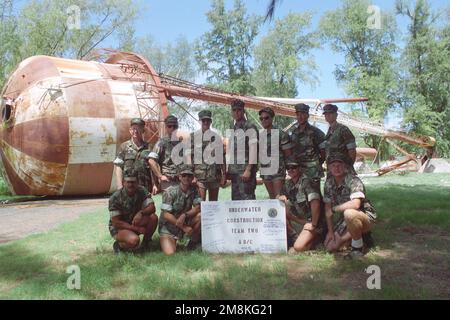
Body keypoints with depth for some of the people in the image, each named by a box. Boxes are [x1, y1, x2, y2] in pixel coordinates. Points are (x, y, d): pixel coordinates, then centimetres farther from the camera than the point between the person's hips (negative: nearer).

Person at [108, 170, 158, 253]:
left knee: (153, 217, -23)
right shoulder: (115, 198, -20)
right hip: (118, 228, -4)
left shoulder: (142, 191, -9)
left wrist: (141, 213, -40)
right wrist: (137, 229, -26)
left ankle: (146, 242, 0)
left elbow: (152, 207, -18)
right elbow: (116, 222, -20)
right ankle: (119, 245, 0)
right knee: (134, 240, -35)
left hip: (136, 222, 5)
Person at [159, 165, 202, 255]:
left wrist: (185, 215, -30)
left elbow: (198, 208, -12)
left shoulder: (194, 190, -3)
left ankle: (193, 242, 1)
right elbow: (166, 215, -19)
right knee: (170, 253, -23)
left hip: (185, 223, 4)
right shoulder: (170, 192, -16)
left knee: (200, 216, -22)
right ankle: (165, 243, 14)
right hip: (168, 227, -4)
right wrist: (184, 227, -22)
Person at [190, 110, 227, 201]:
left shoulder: (216, 137, 10)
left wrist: (224, 174, 3)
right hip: (200, 175, -3)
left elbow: (222, 157, 9)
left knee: (213, 203, 11)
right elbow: (190, 157, -1)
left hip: (215, 175, 3)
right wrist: (192, 176, -9)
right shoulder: (193, 136, 3)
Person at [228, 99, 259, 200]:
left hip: (245, 169, -8)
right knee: (235, 198, 8)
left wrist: (248, 170, -19)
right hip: (234, 170, 8)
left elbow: (253, 150, -13)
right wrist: (229, 169, 15)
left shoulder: (250, 127, -5)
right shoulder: (233, 129, 19)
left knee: (246, 196, -11)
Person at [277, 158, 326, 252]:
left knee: (298, 247, -23)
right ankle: (294, 237, 1)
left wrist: (313, 224, -21)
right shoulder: (288, 183, 6)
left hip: (314, 220, -8)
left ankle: (316, 238, 5)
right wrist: (281, 198, -9)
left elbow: (315, 203, -26)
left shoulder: (305, 181, -17)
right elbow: (278, 197, 16)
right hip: (301, 220, 8)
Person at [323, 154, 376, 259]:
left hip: (365, 216, -7)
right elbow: (328, 208, 2)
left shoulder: (353, 180, -24)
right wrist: (330, 231, -3)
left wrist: (334, 208, -26)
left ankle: (357, 247, -15)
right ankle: (360, 235, 18)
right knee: (330, 246, -1)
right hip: (345, 220, 7)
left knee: (349, 213, -39)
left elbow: (355, 204, -40)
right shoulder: (329, 183, -2)